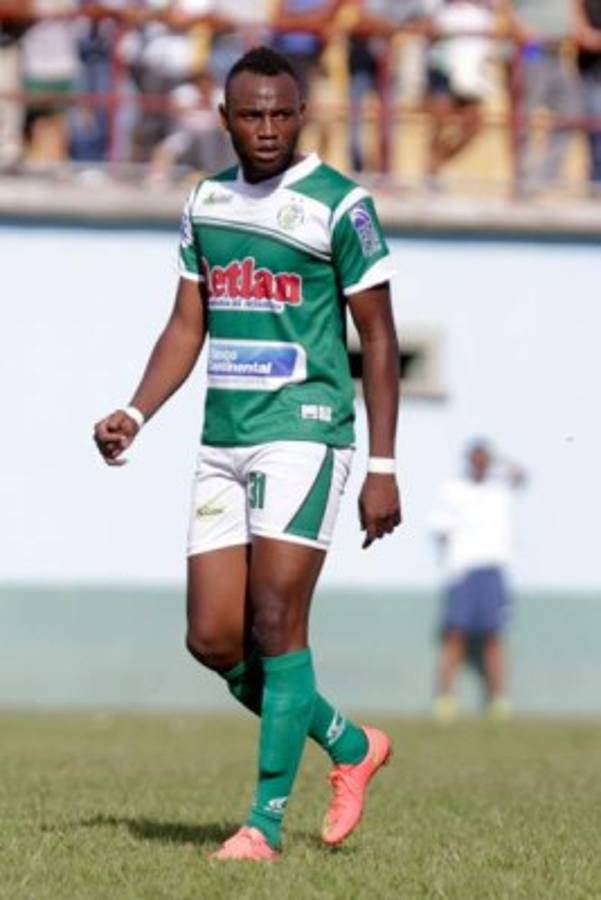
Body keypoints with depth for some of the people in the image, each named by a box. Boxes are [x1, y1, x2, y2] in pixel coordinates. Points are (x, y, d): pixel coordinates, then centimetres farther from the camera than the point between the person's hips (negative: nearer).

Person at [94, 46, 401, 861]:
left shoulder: (339, 205, -6)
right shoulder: (207, 203, 12)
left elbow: (379, 340, -5)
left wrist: (383, 468, -9)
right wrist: (135, 415, 4)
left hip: (304, 433, -6)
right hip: (223, 442, 6)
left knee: (276, 624, -11)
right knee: (213, 641, 2)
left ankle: (267, 821, -4)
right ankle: (350, 746, 22)